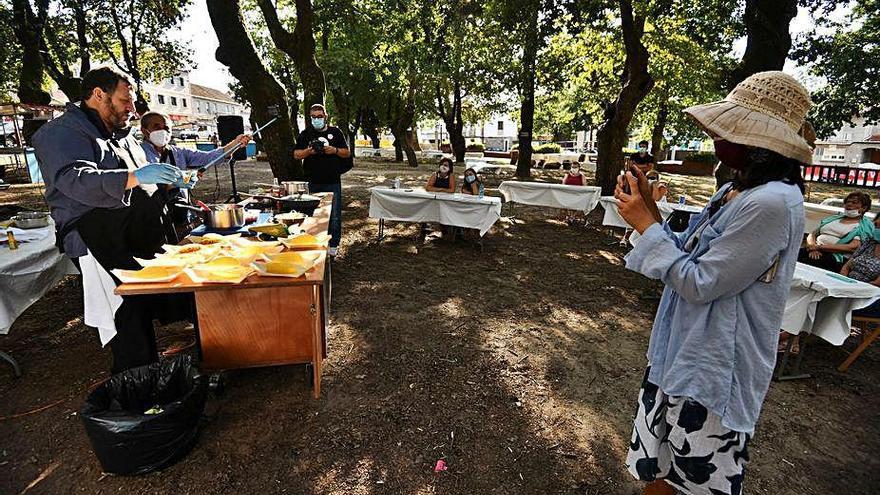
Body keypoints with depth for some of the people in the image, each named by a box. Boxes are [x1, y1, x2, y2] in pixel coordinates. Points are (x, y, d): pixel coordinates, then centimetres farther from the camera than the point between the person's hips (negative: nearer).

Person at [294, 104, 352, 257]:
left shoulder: (335, 132, 8)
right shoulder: (305, 134, 10)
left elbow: (347, 153, 7)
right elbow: (296, 154, 6)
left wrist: (335, 150, -12)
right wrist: (308, 151, -14)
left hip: (333, 182, -1)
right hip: (313, 182, 1)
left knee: (334, 214, 0)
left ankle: (333, 244, 11)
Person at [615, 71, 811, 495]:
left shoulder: (772, 203, -24)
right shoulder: (735, 192, 5)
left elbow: (700, 283, -24)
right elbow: (688, 256, 7)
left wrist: (645, 224, -18)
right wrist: (648, 208, -2)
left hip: (714, 365, -9)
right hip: (683, 349, 9)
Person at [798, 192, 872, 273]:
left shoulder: (864, 226, 10)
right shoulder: (834, 218, 26)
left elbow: (853, 247, -7)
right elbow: (812, 234, 18)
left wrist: (820, 247, -13)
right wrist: (813, 247, -5)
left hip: (835, 257, -4)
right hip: (815, 253, 4)